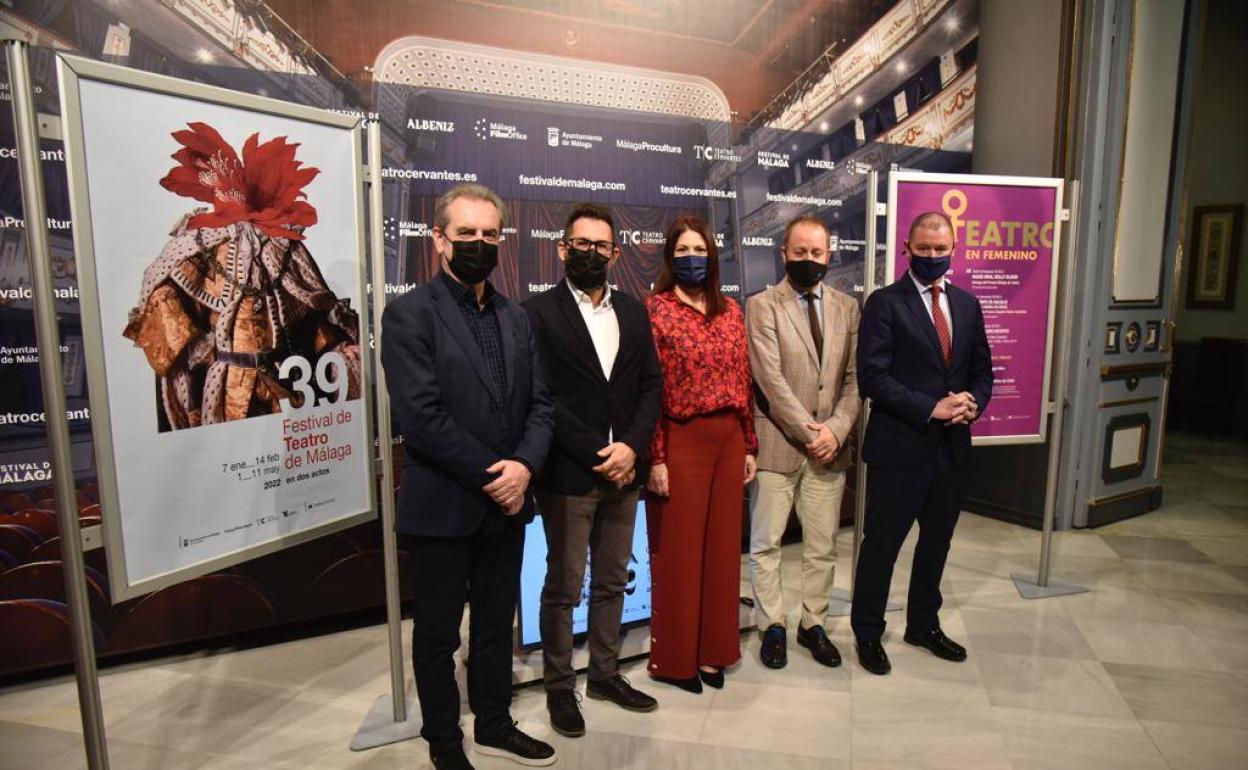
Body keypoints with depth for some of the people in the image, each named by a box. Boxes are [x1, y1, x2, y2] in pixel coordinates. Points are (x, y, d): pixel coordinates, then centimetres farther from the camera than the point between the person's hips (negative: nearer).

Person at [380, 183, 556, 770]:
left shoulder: (515, 318, 8)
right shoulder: (409, 314, -11)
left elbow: (540, 404, 4)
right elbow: (421, 417, -19)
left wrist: (523, 466, -13)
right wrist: (491, 477, -16)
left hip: (506, 503, 6)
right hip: (443, 508, -5)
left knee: (497, 623, 20)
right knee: (438, 634, 14)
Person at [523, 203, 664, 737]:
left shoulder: (633, 312, 11)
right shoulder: (539, 312, -5)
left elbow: (651, 384, 7)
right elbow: (542, 396, -12)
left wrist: (632, 445, -8)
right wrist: (595, 456, -14)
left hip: (623, 470, 5)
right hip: (569, 473, -5)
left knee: (612, 582, 16)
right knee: (564, 588, 8)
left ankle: (605, 674, 33)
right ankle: (559, 687, 26)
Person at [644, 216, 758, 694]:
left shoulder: (731, 311, 9)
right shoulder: (655, 309, -6)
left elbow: (743, 381, 10)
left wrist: (750, 446, 9)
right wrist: (655, 458, -14)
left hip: (728, 442, 5)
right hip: (681, 443, -5)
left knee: (723, 546, 14)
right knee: (678, 550, 7)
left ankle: (713, 649, 32)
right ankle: (673, 658, 25)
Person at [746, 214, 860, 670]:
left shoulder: (847, 308, 9)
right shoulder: (762, 306, -3)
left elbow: (855, 378, 6)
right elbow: (771, 380, -11)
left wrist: (836, 429, -9)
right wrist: (809, 432, -13)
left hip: (830, 446, 4)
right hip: (778, 444, -3)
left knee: (823, 546, 12)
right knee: (766, 544, 6)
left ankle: (813, 624, 29)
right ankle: (772, 626, 23)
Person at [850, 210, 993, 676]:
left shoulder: (967, 304, 11)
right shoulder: (885, 303, -8)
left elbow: (982, 370, 14)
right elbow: (872, 377, -16)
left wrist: (973, 403, -7)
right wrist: (932, 408, -20)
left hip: (952, 447, 6)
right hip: (899, 447, -6)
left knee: (937, 542, 19)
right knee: (882, 545, 5)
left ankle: (924, 624, 38)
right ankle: (867, 633, 23)